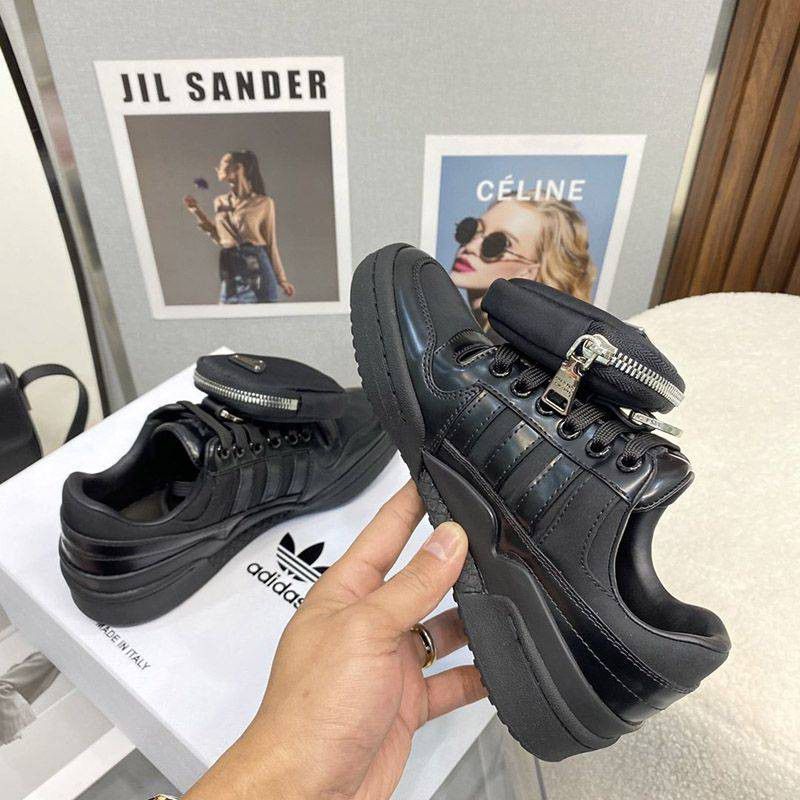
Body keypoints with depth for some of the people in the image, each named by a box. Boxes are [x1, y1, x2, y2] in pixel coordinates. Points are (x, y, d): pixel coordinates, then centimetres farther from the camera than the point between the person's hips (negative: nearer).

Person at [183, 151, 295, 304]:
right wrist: (197, 212, 11)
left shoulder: (263, 203, -2)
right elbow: (220, 238, 17)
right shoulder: (220, 202, 12)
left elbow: (270, 244, 1)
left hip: (255, 266, -4)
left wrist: (282, 280, 1)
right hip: (229, 269, 5)